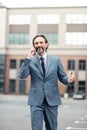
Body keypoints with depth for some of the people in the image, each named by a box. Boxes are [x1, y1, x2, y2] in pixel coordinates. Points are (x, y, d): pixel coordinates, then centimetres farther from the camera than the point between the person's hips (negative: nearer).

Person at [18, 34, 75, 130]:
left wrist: (69, 80, -15)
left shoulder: (56, 60, 5)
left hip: (52, 100, 1)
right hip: (36, 101, -1)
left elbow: (62, 77, 8)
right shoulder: (30, 61, 2)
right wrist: (28, 58, -17)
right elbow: (22, 76, -11)